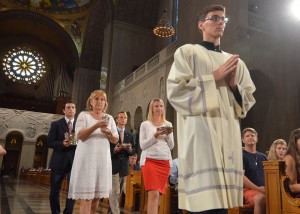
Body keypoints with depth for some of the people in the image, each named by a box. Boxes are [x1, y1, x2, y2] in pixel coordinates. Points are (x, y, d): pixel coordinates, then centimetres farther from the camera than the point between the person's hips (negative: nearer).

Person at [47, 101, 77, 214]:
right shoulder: (56, 124, 5)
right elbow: (49, 142, -1)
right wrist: (62, 143, -17)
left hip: (75, 162, 1)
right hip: (59, 161, -1)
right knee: (54, 191, 9)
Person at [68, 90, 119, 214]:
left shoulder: (109, 118, 12)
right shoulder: (84, 115, 3)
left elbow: (116, 140, 8)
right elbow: (79, 135, -10)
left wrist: (108, 132, -12)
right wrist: (96, 126, -22)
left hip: (103, 158, 4)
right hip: (87, 158, -4)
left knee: (97, 195, 9)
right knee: (86, 196, -7)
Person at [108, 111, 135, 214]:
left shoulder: (130, 136, 15)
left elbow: (133, 151, 10)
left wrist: (130, 150, -12)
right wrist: (114, 149, -20)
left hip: (124, 166, 5)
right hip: (113, 165, -5)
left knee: (120, 192, 12)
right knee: (115, 192, -7)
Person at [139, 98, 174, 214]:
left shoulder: (168, 124, 14)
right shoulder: (145, 124, 5)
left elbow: (171, 146, 12)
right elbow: (142, 145, -1)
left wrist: (168, 135, -6)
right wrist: (155, 135, -12)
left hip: (165, 162, 4)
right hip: (150, 160, -4)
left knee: (158, 195, 7)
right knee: (154, 194, -13)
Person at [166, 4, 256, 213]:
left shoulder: (236, 62, 21)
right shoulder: (187, 52, 7)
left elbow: (248, 100, 19)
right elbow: (175, 90, -5)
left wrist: (234, 85, -1)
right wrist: (214, 78, -7)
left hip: (229, 135, 5)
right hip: (201, 131, -5)